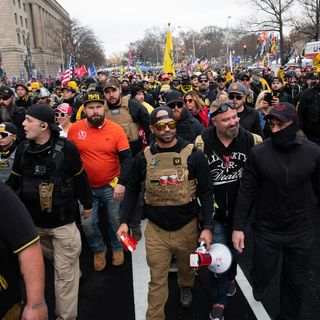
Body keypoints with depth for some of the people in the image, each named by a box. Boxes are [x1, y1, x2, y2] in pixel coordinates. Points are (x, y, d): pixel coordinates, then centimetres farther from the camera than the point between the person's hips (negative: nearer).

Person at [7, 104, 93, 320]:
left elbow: (80, 178, -3)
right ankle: (74, 272, 55)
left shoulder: (66, 148, -15)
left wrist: (87, 204, 7)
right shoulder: (23, 149, -4)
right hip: (33, 220, 5)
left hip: (62, 221, -4)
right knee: (56, 260, 26)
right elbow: (14, 181, 8)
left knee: (64, 272, 4)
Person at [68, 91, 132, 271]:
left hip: (111, 186, -1)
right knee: (88, 224, 9)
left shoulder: (116, 129, -12)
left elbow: (126, 158, -11)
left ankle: (117, 248, 42)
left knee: (115, 220, 15)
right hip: (86, 187, 1)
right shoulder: (75, 129, -8)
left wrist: (122, 183, -19)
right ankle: (99, 250, 37)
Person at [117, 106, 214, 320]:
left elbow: (206, 192, -7)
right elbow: (132, 189, 5)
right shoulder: (144, 157, -5)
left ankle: (186, 287, 59)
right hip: (156, 229, 0)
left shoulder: (193, 155, -11)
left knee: (187, 267, 26)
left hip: (187, 227, 1)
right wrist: (125, 221, -1)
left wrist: (208, 227, -12)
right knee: (157, 279, 8)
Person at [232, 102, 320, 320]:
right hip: (266, 230, -1)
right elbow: (246, 192, -9)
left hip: (301, 231, 1)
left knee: (296, 281, 16)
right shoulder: (258, 153, -13)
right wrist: (238, 227, -10)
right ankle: (259, 287, 53)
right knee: (263, 274, 15)